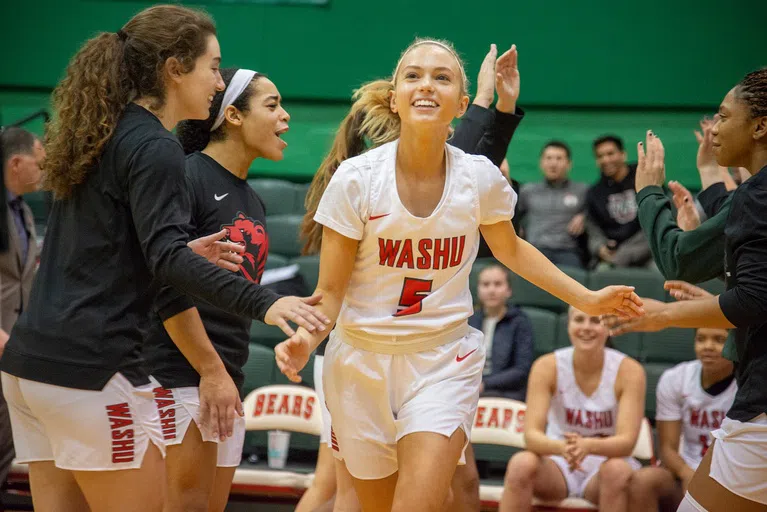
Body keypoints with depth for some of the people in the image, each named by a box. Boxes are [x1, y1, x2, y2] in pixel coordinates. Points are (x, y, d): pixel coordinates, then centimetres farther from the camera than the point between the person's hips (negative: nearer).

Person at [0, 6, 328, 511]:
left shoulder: (102, 135, 17)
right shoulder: (155, 147, -10)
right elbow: (167, 258, -23)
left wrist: (185, 253, 23)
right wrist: (261, 302, -33)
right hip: (93, 369, -9)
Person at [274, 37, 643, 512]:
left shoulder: (481, 177, -9)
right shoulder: (356, 178, -14)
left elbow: (510, 249, 14)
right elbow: (331, 291, -9)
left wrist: (588, 299, 14)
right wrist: (305, 339, -29)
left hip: (443, 362, 0)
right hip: (361, 361, 0)